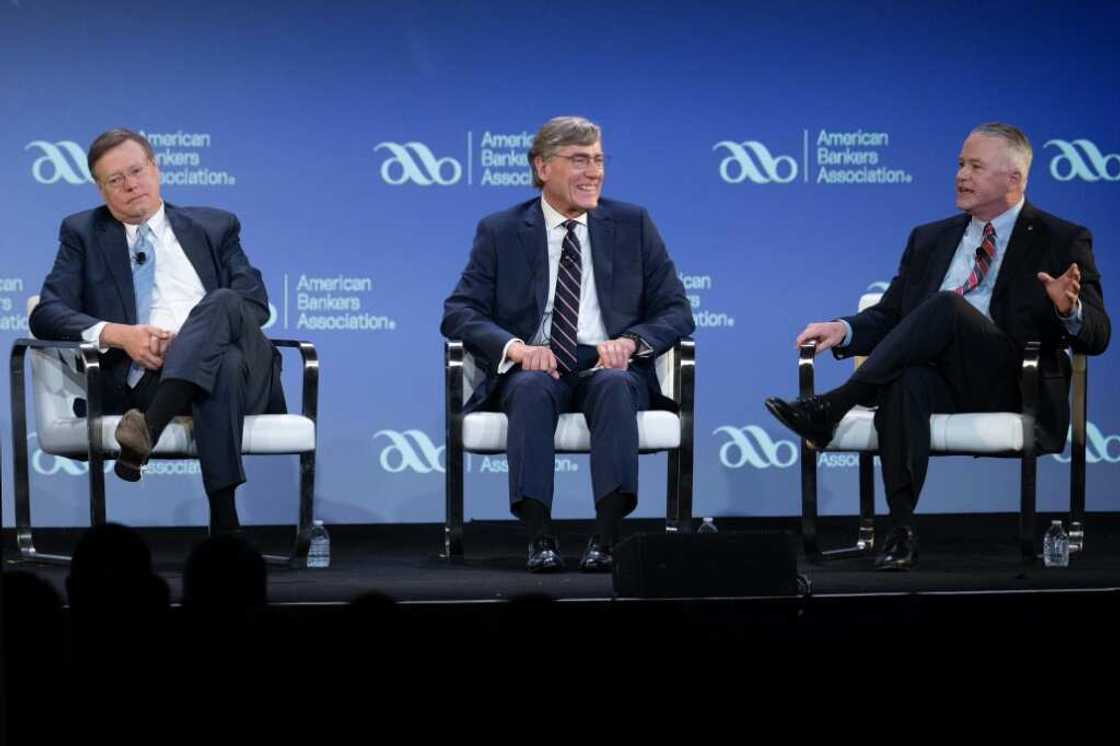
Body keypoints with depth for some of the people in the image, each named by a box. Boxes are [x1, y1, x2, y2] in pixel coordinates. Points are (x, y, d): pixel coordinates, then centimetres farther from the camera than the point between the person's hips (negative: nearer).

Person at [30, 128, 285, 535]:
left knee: (221, 302, -34)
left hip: (245, 374, 2)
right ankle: (225, 523, -48)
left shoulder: (214, 227, 22)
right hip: (140, 380, -2)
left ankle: (148, 429, -50)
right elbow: (47, 314, 7)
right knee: (224, 365, -38)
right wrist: (117, 334, -13)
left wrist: (188, 339, -10)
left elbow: (255, 303, 11)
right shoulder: (83, 233, 20)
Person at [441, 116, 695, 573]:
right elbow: (459, 312, 2)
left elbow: (676, 312, 9)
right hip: (533, 368, 0)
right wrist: (515, 346, -18)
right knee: (532, 388, -35)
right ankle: (540, 539, -38)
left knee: (615, 386, -35)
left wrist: (630, 341, -13)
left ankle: (605, 537, -40)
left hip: (610, 368, 0)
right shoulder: (499, 232, 10)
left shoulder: (633, 225, 12)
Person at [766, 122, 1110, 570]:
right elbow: (890, 317, 20)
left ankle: (831, 407, -30)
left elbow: (1096, 337, 0)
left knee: (947, 306, -31)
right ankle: (902, 530, -42)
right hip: (938, 379, 3)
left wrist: (1069, 309, -24)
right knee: (907, 381, -36)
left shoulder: (1062, 243, 8)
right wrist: (844, 330, -3)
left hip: (1013, 390, -3)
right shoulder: (929, 240, 23)